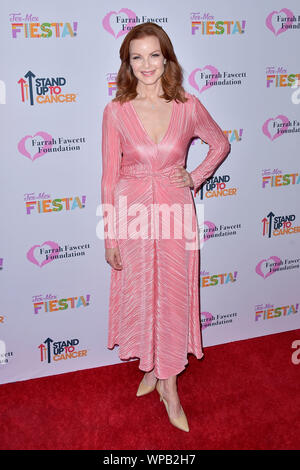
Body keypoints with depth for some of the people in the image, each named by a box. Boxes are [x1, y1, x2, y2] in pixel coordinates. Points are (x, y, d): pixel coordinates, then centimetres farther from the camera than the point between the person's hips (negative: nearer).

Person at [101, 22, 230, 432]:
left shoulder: (188, 107, -4)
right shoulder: (116, 111, -6)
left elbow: (221, 143, 14)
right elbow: (109, 176, -3)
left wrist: (196, 177, 0)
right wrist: (110, 235, -2)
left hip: (174, 213, 0)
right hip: (133, 215, 0)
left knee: (173, 298, 7)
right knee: (140, 296, 12)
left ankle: (169, 385, 24)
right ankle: (152, 368, 36)